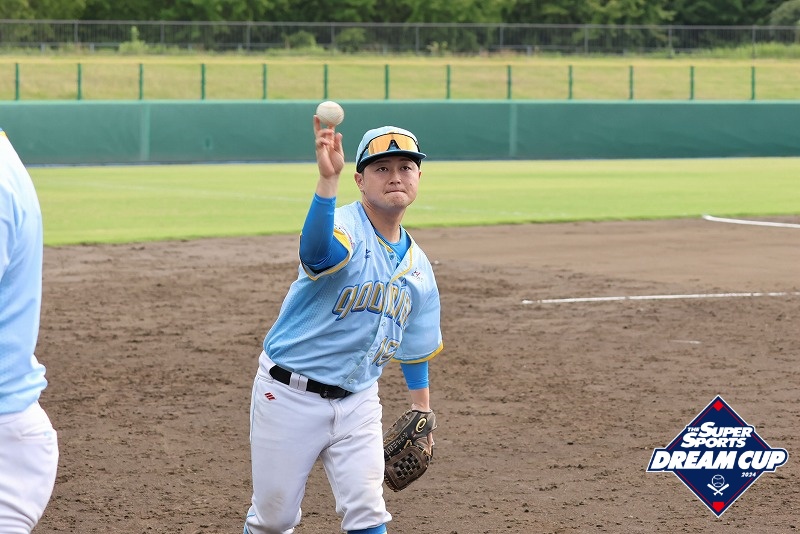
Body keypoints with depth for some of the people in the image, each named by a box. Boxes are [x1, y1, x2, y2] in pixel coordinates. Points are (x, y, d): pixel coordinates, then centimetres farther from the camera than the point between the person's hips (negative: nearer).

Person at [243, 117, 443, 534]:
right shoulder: (343, 228, -17)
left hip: (357, 401, 5)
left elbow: (414, 346, 18)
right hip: (289, 394, -5)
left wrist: (421, 411, 14)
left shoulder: (419, 268, 6)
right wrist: (327, 179, -59)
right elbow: (316, 249, -44)